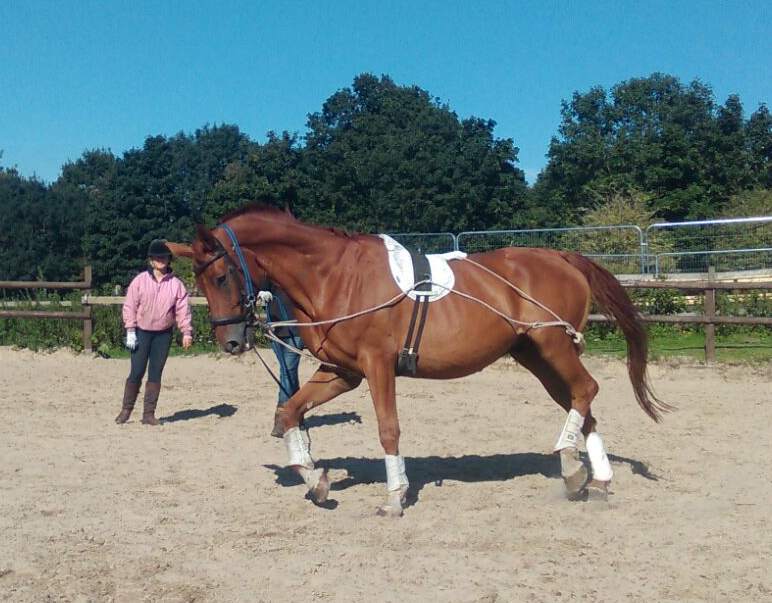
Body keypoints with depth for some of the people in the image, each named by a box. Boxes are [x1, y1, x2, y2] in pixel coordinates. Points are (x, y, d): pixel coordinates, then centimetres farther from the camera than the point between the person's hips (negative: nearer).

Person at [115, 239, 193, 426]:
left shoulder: (176, 284, 0)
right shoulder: (140, 280, -4)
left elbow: (182, 310, 0)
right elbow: (130, 306, -3)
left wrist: (186, 332, -9)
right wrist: (130, 331, -9)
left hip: (163, 334, 2)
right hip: (141, 332, -1)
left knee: (155, 373, 4)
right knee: (136, 372, -2)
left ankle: (149, 413, 11)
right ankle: (126, 410, 15)